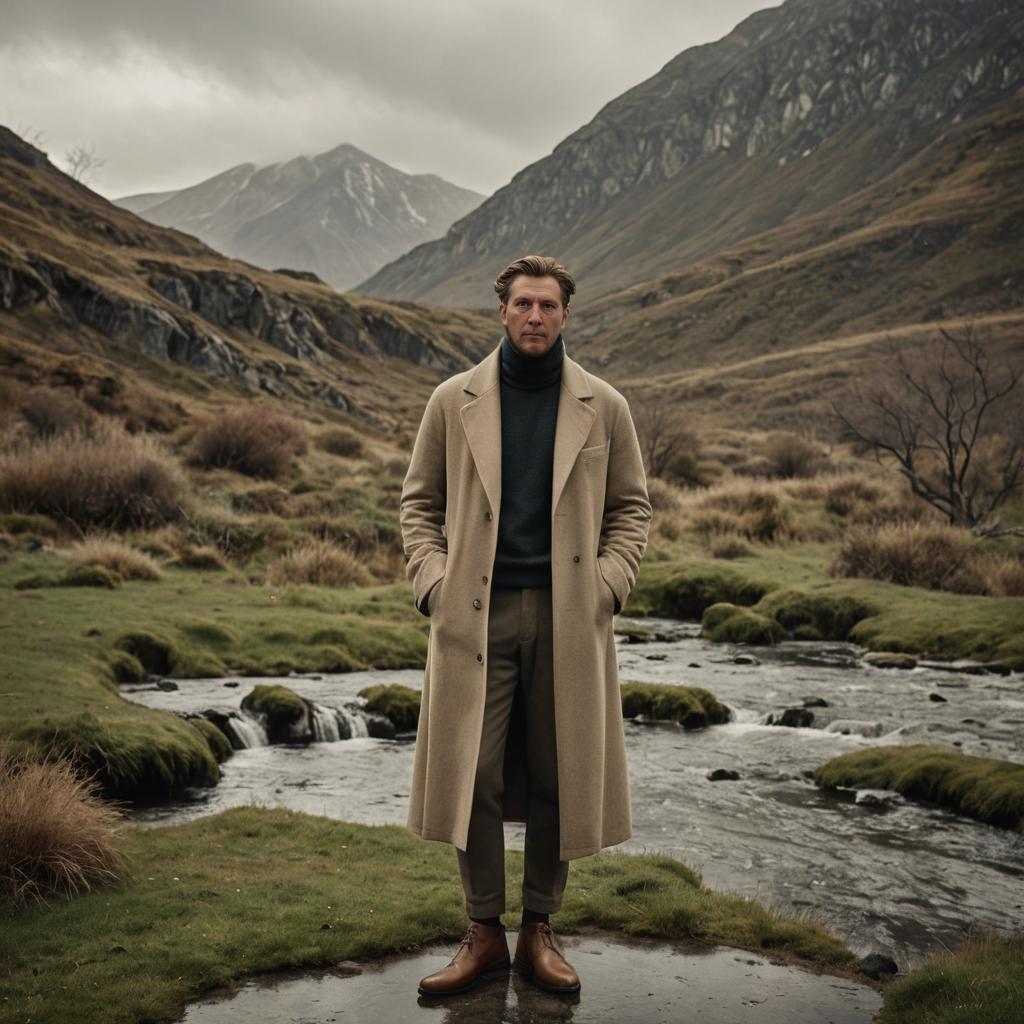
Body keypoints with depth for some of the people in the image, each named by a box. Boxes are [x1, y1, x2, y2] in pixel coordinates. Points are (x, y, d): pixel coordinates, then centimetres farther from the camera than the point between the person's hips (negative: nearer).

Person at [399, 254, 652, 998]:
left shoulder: (604, 407, 4)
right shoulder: (454, 401, 4)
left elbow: (632, 506, 10)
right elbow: (420, 499, 10)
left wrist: (609, 583, -3)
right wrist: (433, 579, -3)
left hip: (567, 615, 0)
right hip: (476, 613, 0)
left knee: (557, 779, 5)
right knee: (472, 775, 0)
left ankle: (540, 929, 20)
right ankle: (485, 933, 14)